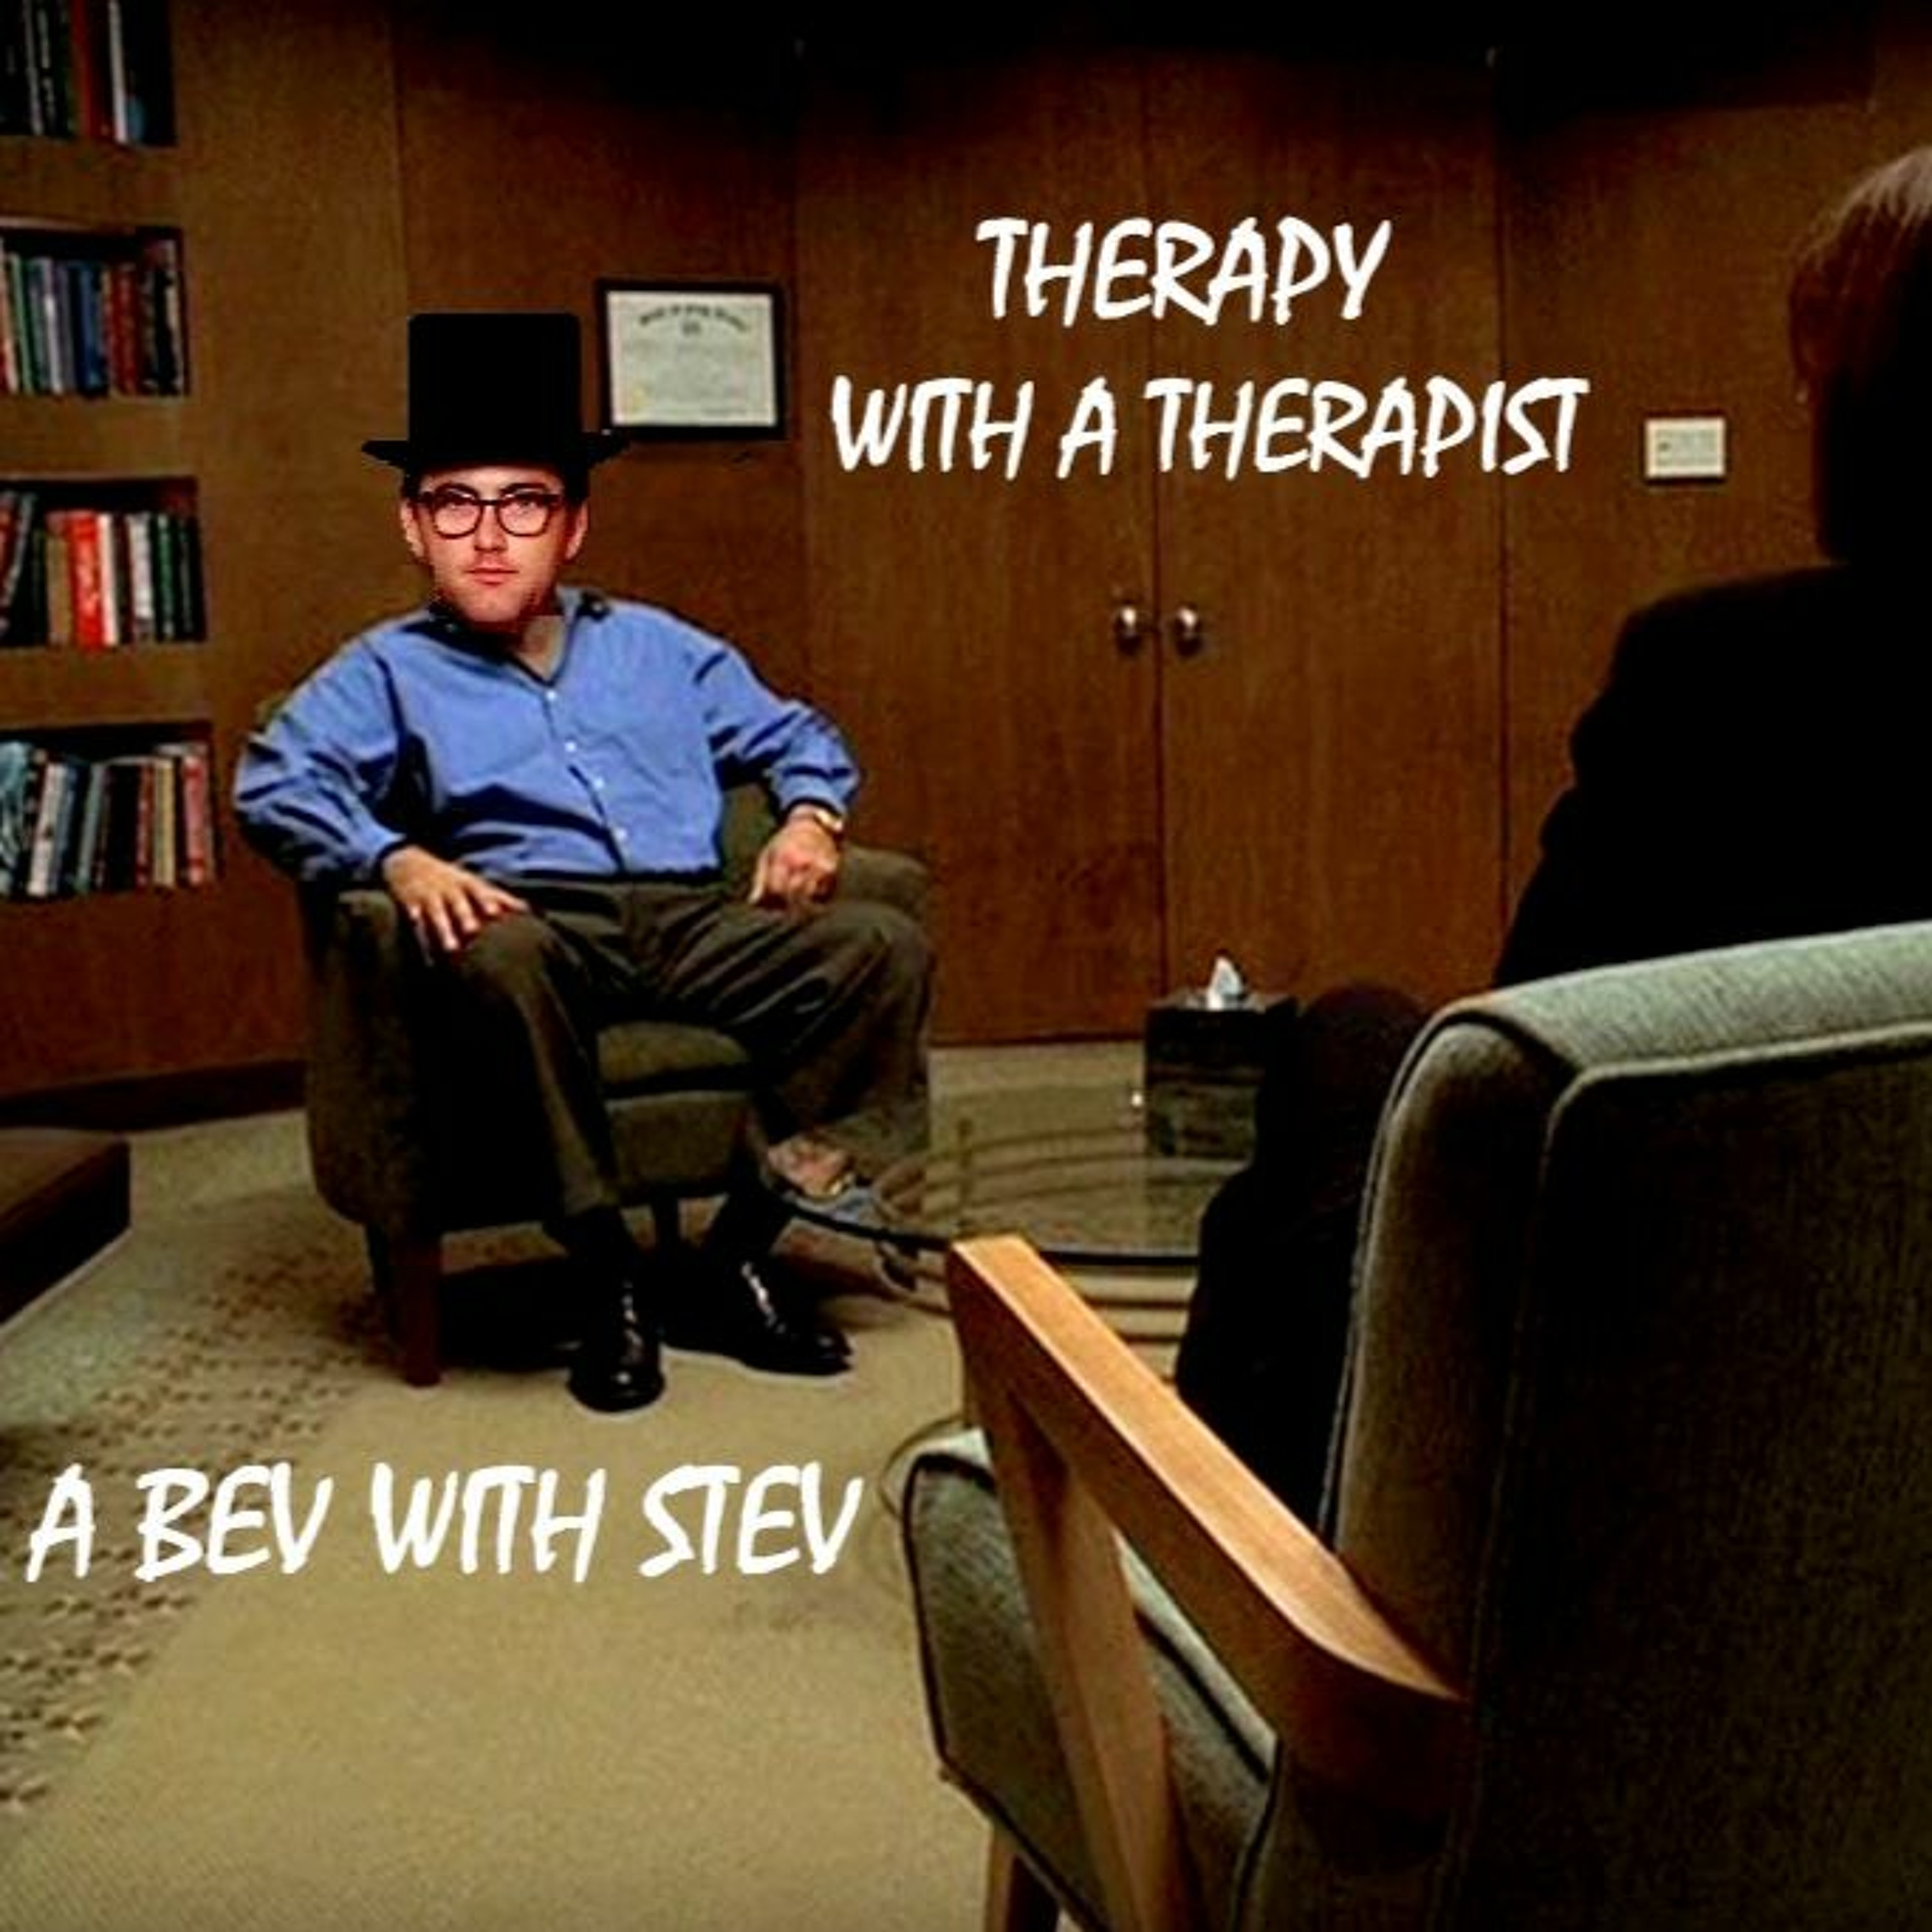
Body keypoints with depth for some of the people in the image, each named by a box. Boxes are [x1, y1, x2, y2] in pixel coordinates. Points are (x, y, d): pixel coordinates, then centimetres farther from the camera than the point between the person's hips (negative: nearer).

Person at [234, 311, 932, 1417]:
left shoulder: (657, 647, 27)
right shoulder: (390, 671, 15)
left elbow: (796, 736, 31)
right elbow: (276, 782, -1)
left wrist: (811, 814, 7)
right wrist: (397, 860, -21)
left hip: (695, 920, 4)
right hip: (537, 920, -3)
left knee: (885, 947, -23)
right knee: (496, 958, -41)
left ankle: (737, 1260, -19)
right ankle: (610, 1274, -26)